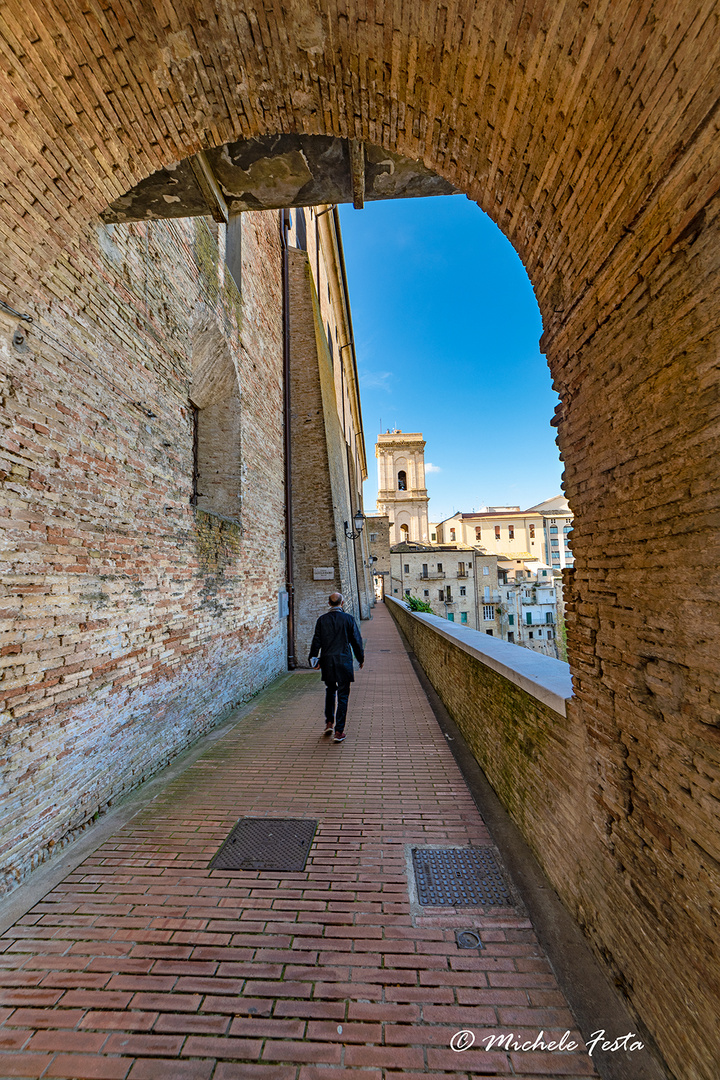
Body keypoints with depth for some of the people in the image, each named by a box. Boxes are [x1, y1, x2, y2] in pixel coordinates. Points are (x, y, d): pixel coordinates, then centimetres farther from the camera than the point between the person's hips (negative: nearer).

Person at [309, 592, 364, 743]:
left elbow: (316, 641, 1)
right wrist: (361, 658, 11)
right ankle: (339, 731, 7)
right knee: (343, 695, 5)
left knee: (330, 691, 23)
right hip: (344, 661, -2)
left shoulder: (322, 619, -2)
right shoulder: (348, 619, -6)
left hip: (327, 661, 2)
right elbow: (356, 640, -1)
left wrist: (313, 659, 11)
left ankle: (329, 723, 25)